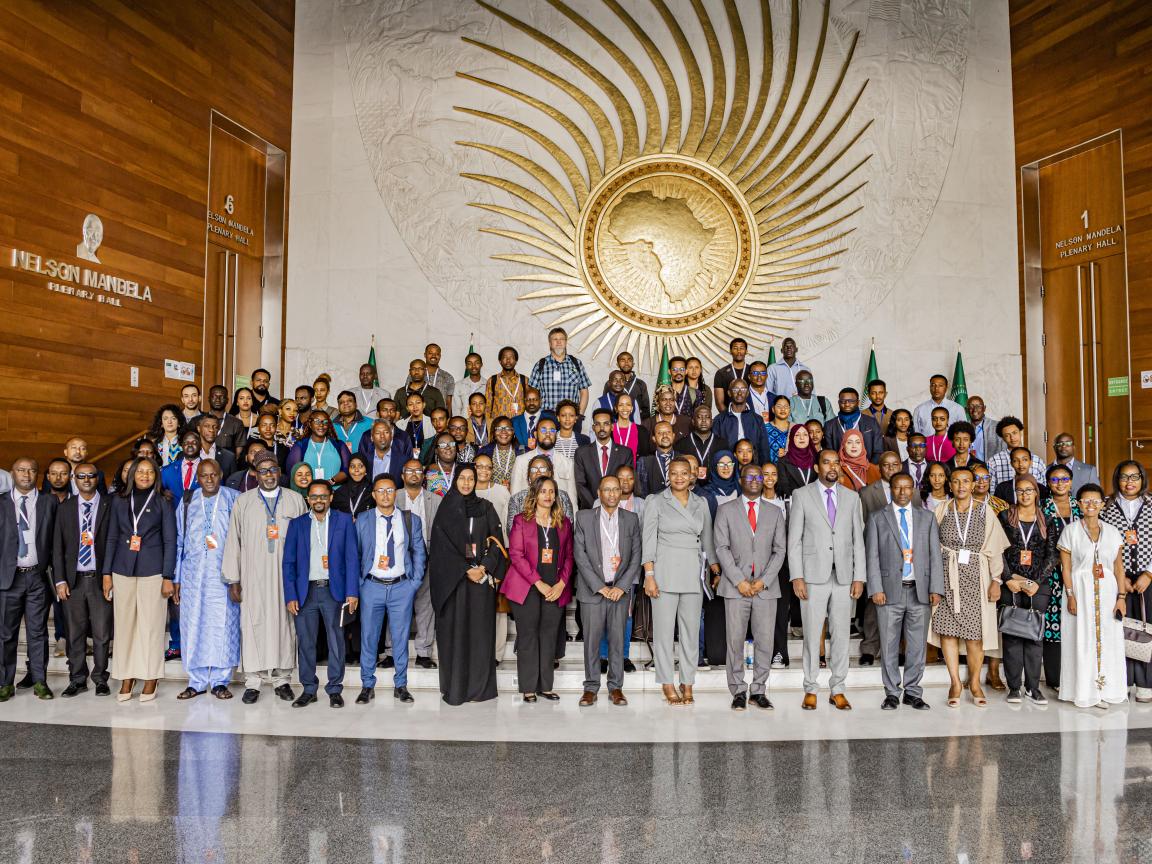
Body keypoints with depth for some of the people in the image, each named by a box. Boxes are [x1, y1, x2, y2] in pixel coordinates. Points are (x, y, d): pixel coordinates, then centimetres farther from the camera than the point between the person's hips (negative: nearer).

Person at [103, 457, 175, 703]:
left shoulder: (163, 503, 3)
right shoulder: (120, 502, 10)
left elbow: (170, 542, 1)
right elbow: (112, 539, 12)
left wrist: (168, 577, -5)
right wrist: (107, 574, 5)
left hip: (152, 571, -2)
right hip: (123, 571, 3)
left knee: (151, 625, -1)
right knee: (124, 625, 5)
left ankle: (150, 680, 8)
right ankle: (126, 679, 14)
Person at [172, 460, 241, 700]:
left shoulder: (234, 500, 2)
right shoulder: (187, 502, 9)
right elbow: (179, 541, 12)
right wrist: (176, 579, 8)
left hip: (224, 574, -2)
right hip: (193, 574, 2)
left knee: (223, 625, -1)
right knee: (193, 625, 4)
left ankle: (220, 681, 10)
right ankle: (196, 682, 15)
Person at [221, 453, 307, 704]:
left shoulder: (295, 500, 5)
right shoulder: (243, 502, 6)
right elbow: (233, 542, 5)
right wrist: (233, 580, 1)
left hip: (286, 575, 0)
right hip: (253, 577, 0)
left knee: (284, 624, 3)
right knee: (253, 624, 1)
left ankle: (282, 679, 15)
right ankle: (253, 682, 11)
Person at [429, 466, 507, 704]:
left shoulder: (485, 508, 9)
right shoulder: (446, 509, 3)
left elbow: (496, 541, 4)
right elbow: (442, 546, -4)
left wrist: (484, 567, -11)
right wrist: (467, 569, -12)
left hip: (483, 577, 2)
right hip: (452, 577, -2)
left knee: (481, 631, 2)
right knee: (454, 631, -1)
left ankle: (480, 686, 9)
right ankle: (454, 687, 8)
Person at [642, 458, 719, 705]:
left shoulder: (701, 503, 11)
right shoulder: (656, 502, 1)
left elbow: (708, 540, 15)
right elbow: (648, 541, -2)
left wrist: (716, 571, 9)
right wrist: (649, 576, -9)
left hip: (693, 572, 3)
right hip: (665, 570, -3)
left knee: (691, 629, 5)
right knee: (664, 628, 0)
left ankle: (687, 684, 15)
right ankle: (667, 684, 10)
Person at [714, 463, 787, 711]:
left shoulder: (775, 512, 12)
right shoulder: (726, 510, 6)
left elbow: (780, 549, 7)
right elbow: (722, 548, -1)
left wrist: (763, 580, -6)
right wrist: (739, 581, -10)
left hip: (766, 586, 2)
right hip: (735, 585, -2)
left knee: (765, 641, 2)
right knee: (735, 640, 0)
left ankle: (759, 691, 13)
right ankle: (738, 691, 10)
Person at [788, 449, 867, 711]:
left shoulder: (852, 497, 10)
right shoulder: (802, 495, 2)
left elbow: (858, 539, 9)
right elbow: (794, 539, -1)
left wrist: (859, 577, 1)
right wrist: (797, 576, -9)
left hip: (844, 577, 3)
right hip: (813, 575, -2)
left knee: (841, 635, 6)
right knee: (812, 635, 1)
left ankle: (837, 690, 16)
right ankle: (810, 690, 12)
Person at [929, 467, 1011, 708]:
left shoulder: (985, 512, 3)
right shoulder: (941, 511, 5)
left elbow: (994, 549, 2)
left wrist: (996, 580, -3)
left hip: (976, 576, 0)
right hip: (947, 577, 1)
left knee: (975, 632, 0)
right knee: (948, 629, -2)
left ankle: (975, 683, 15)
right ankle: (955, 683, 8)